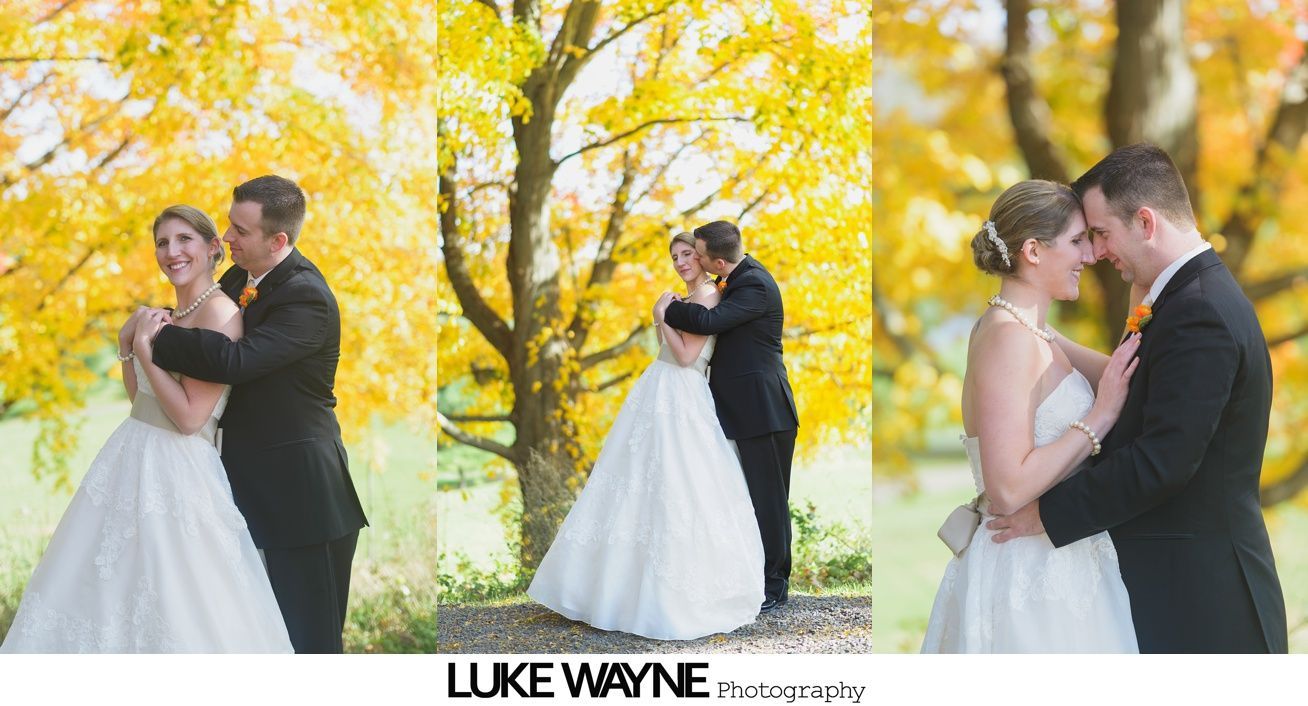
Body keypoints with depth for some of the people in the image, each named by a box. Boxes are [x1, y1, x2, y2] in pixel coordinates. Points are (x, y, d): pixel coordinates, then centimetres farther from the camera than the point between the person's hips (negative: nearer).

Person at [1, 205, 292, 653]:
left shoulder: (220, 315, -15)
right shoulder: (170, 316, 13)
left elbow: (189, 417, -19)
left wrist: (145, 348, -16)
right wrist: (128, 343, 7)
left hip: (178, 472, -9)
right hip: (131, 462, 9)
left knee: (179, 611, -3)